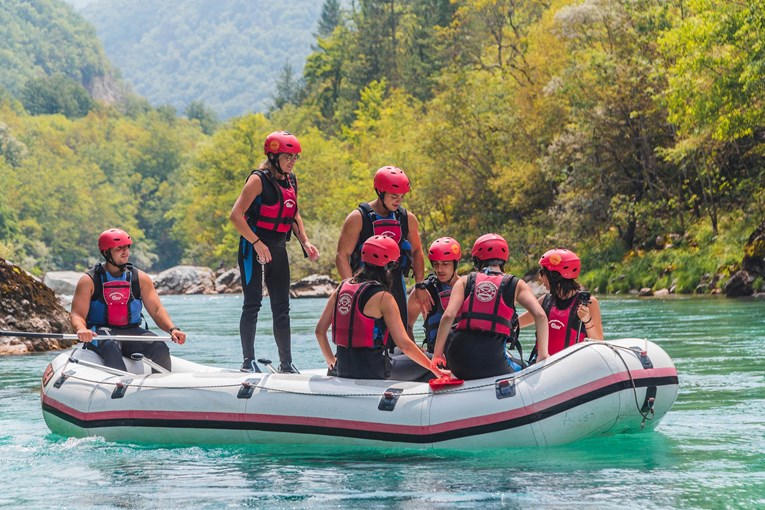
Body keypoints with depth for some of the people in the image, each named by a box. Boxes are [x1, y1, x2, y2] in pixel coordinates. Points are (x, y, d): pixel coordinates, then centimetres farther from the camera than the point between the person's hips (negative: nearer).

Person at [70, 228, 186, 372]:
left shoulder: (140, 278, 11)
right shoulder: (89, 281, 3)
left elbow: (156, 309, 7)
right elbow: (77, 314, -4)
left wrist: (172, 329, -13)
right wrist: (81, 329, -29)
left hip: (132, 331, 3)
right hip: (101, 331, -3)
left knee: (159, 347, -25)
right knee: (111, 346, -37)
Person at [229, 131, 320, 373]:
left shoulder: (291, 181, 11)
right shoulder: (259, 180, -12)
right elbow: (236, 215, -17)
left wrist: (305, 242, 9)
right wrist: (257, 243, -22)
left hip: (278, 250, 7)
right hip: (254, 249, -7)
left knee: (282, 307, 8)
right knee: (253, 305, -4)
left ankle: (286, 363, 12)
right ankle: (248, 362, 0)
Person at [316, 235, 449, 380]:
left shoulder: (342, 288, 10)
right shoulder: (383, 298, -8)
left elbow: (320, 330, 14)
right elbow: (404, 345, -10)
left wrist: (331, 360, 27)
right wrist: (436, 370, -3)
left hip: (343, 371, 6)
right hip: (372, 374, -6)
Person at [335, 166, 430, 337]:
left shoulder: (407, 219, 7)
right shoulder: (358, 218, -6)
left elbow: (417, 252, 19)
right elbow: (342, 256, -7)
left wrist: (420, 286, 11)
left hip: (396, 285, 4)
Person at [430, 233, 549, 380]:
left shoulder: (465, 281, 14)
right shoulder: (516, 285, 12)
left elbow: (448, 315, 0)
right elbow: (540, 315, 0)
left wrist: (437, 354, 3)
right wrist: (543, 355, 2)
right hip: (492, 360, -3)